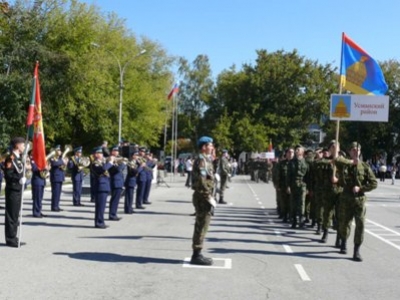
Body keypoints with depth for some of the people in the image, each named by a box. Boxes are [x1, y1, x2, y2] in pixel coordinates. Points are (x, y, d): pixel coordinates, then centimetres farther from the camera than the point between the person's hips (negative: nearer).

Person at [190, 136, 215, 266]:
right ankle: (197, 255, -1)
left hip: (203, 197, 10)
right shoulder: (202, 160, -15)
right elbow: (201, 182, -23)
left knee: (201, 226, 14)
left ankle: (197, 254, 21)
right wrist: (209, 198, -22)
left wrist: (209, 197, 19)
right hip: (202, 197, -10)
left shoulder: (205, 160, 17)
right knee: (201, 226, -6)